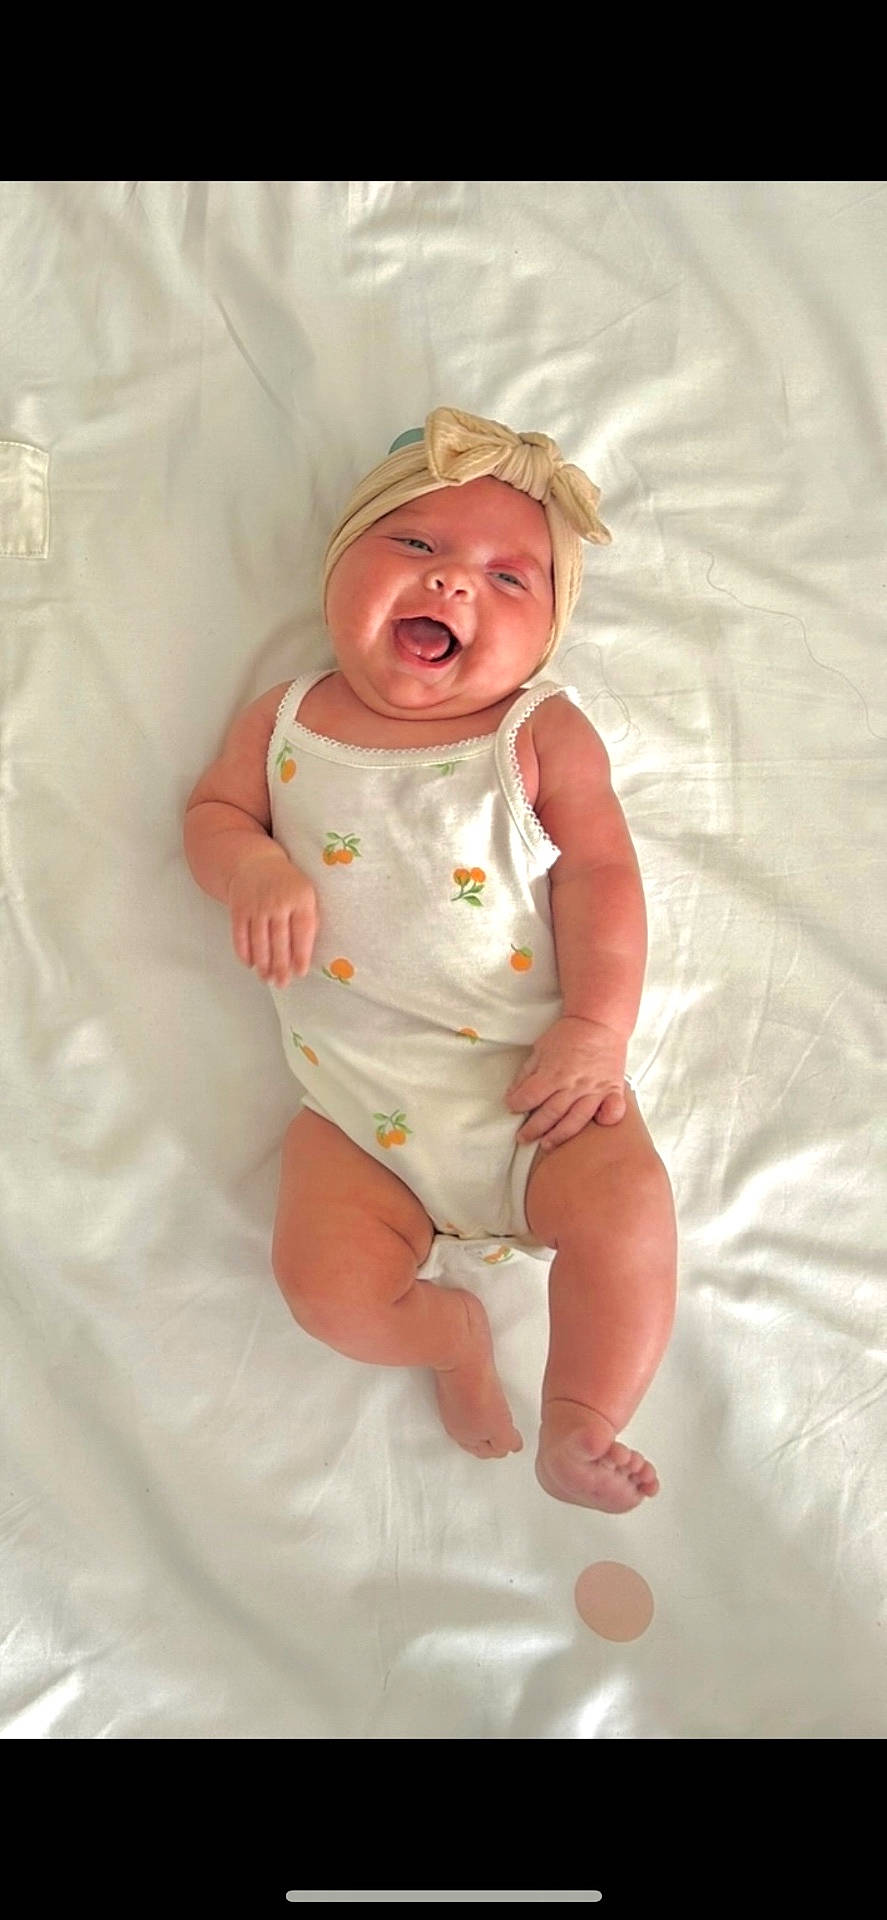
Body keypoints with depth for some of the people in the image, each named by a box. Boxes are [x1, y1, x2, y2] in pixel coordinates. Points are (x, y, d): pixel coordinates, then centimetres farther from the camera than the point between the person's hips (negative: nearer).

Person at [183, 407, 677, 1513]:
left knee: (625, 1215, -21)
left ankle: (577, 1438, 6)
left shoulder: (542, 733, 1)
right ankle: (450, 1331, 19)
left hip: (535, 1086, -1)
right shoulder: (286, 723, 8)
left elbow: (598, 871, -4)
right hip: (362, 1109, 2)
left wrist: (598, 1025, -15)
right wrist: (253, 867, -10)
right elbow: (214, 809, 15)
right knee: (327, 1282, -16)